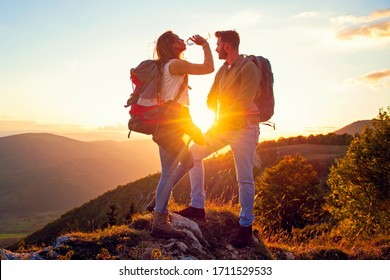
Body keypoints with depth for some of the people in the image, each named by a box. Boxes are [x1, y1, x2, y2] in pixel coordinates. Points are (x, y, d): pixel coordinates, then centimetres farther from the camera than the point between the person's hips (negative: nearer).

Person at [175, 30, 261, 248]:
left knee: (245, 179, -4)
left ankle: (246, 227, 9)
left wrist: (220, 122, -13)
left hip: (244, 128, -8)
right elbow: (211, 99, 16)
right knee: (194, 153, 4)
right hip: (223, 126, 8)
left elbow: (242, 103, -19)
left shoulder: (249, 69, -13)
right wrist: (218, 118, -1)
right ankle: (198, 206, 10)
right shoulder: (223, 70, 13)